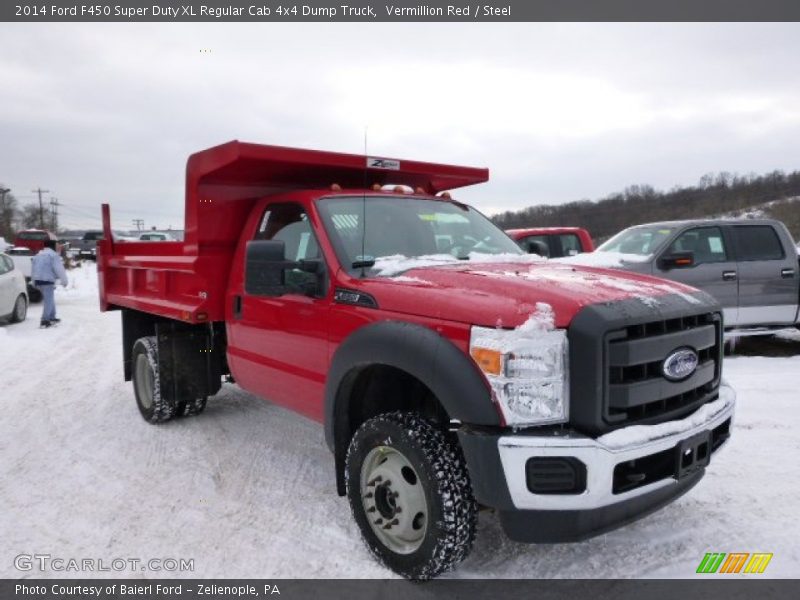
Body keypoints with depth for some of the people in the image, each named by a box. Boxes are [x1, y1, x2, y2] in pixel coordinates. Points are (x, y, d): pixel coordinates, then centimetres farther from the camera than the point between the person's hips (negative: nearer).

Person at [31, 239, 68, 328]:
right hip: (47, 281, -9)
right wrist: (64, 280, -5)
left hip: (38, 281, 9)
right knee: (49, 301, -7)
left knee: (49, 300, 21)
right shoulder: (53, 255, -8)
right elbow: (59, 269, -11)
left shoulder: (38, 255, 19)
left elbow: (33, 269, 24)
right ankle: (44, 321, -13)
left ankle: (52, 317, 27)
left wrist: (34, 281, 31)